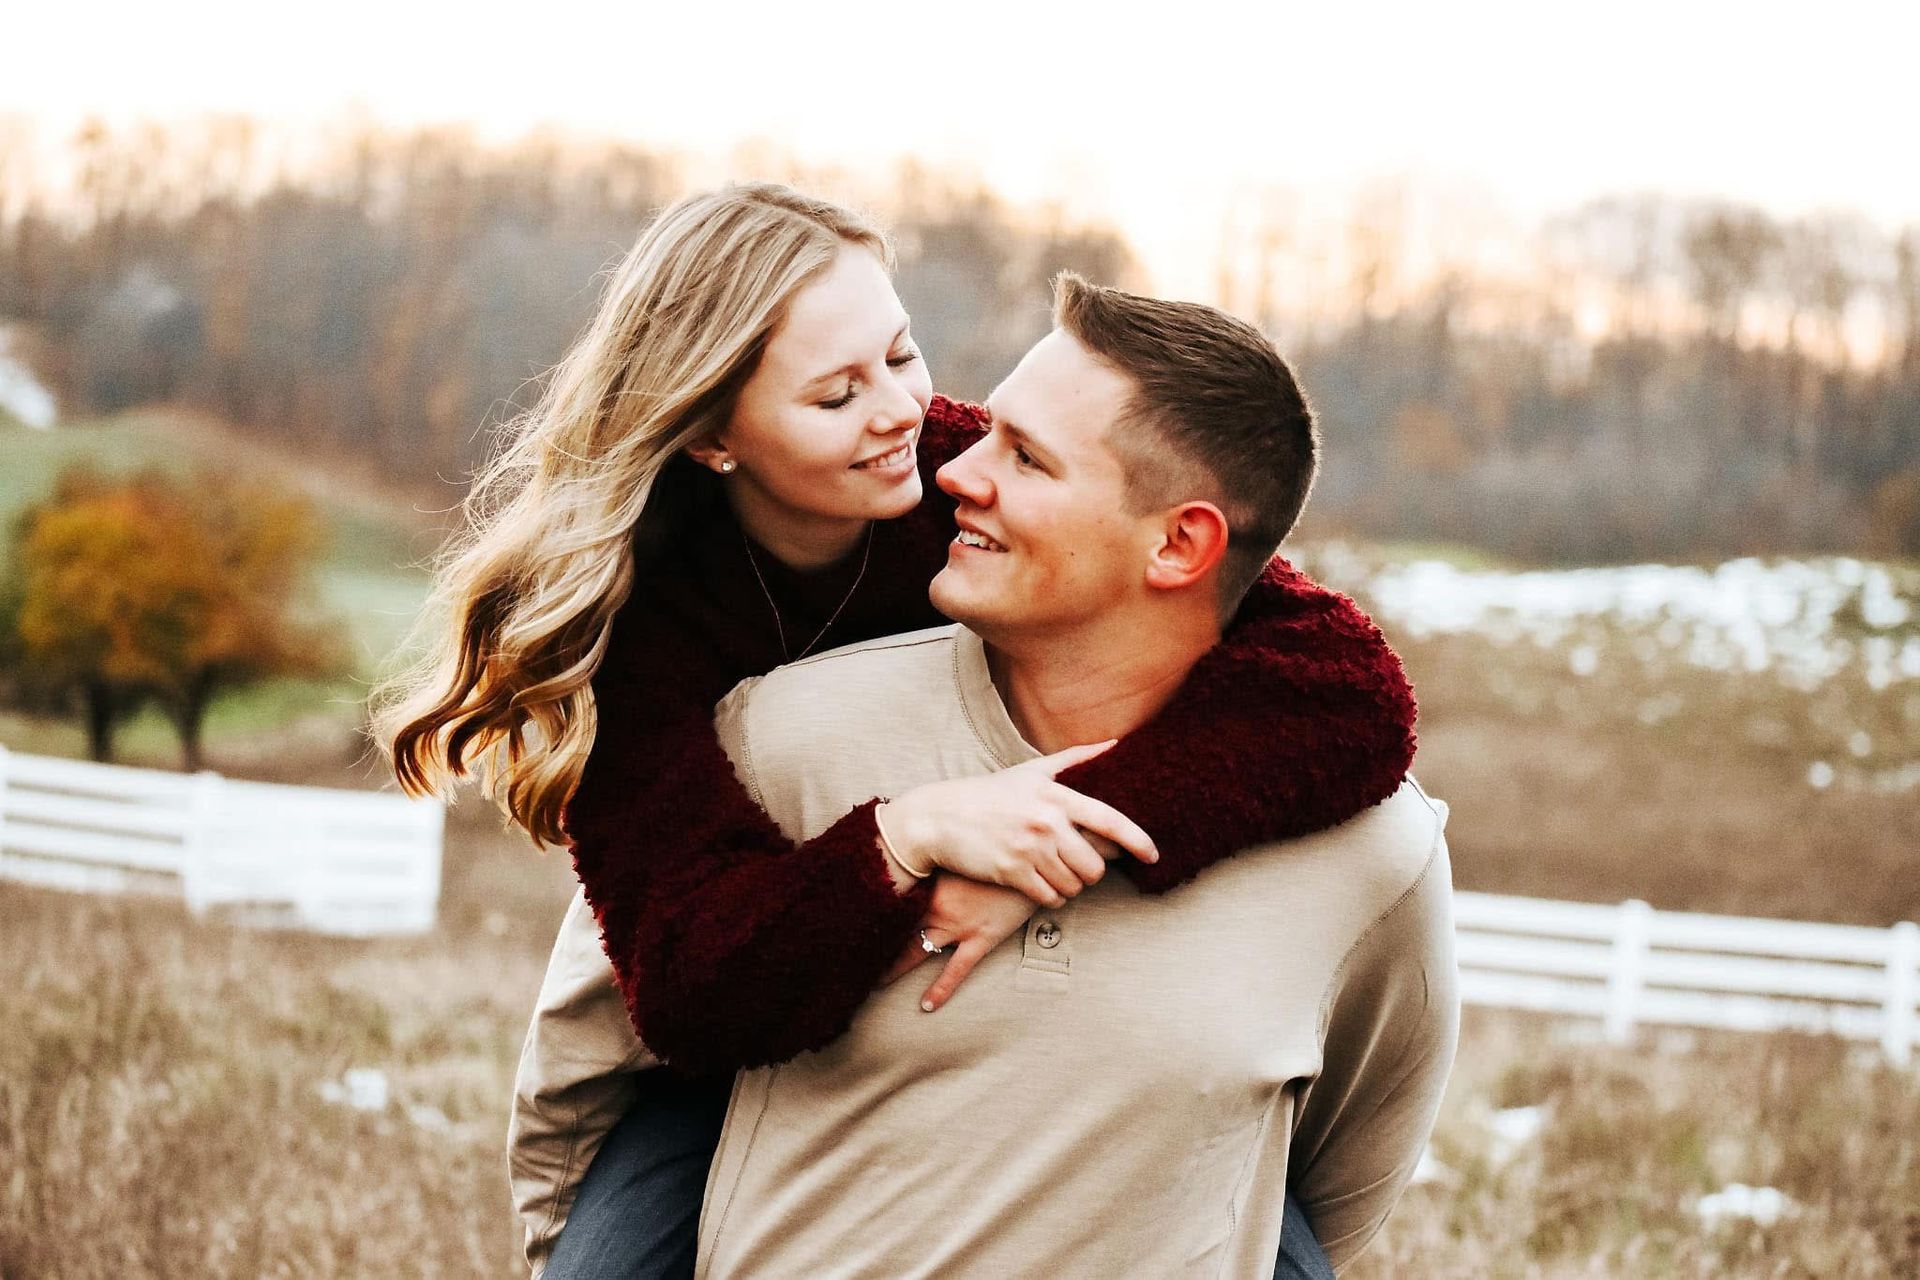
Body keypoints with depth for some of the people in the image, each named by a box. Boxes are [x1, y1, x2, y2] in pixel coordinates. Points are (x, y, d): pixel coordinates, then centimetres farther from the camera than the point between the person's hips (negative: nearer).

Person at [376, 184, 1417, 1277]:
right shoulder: (635, 606, -20)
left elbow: (1353, 689, -29)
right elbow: (690, 993, -30)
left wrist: (1068, 844, -39)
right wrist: (914, 832, -45)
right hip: (741, 1056, 0)